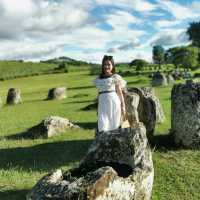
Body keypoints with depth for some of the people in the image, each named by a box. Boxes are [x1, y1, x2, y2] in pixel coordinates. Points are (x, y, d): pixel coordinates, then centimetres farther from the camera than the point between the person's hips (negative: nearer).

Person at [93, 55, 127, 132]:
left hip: (114, 102, -3)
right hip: (103, 105, 3)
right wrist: (98, 109, 17)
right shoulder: (98, 79, 14)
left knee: (114, 125, 2)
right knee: (102, 127, -7)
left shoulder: (115, 77, 3)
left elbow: (120, 93, 2)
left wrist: (123, 107, -3)